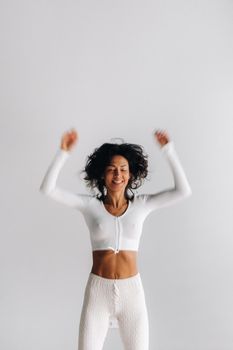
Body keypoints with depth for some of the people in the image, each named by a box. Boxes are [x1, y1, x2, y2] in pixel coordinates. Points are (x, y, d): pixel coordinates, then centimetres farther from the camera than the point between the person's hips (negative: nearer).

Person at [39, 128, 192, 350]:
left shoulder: (141, 204, 1)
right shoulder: (90, 205, -1)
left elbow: (183, 191, -8)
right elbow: (47, 189, -9)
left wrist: (168, 150, -10)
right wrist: (63, 152, -16)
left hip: (131, 291, 1)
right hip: (98, 291, 0)